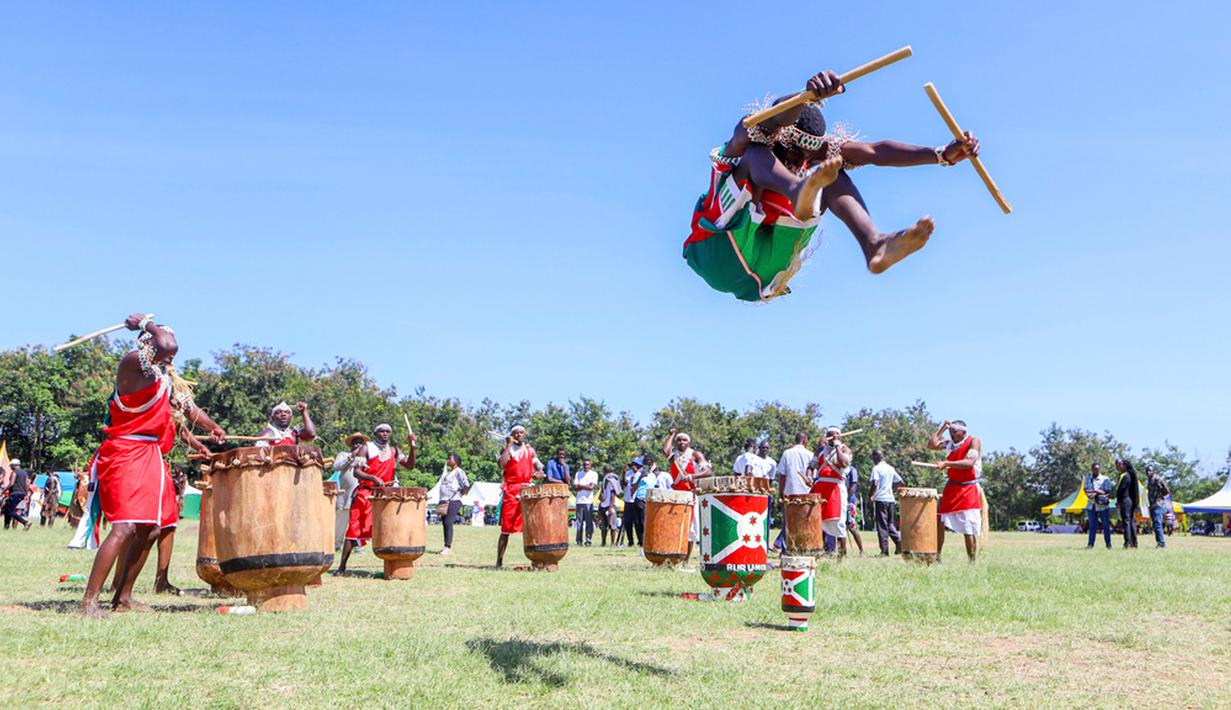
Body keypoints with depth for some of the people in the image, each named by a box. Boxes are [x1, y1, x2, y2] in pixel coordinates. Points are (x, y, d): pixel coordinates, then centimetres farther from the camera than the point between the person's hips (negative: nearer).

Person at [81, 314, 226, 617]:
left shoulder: (166, 378, 17)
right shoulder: (133, 362, -9)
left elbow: (186, 408, 29)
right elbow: (169, 345, -25)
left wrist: (212, 428, 24)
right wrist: (147, 324, -9)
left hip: (151, 457, 9)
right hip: (126, 455, -9)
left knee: (150, 530, 11)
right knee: (125, 527, -18)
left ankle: (123, 597, 20)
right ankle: (89, 600, -14)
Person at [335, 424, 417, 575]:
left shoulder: (394, 451, 11)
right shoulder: (366, 448, -2)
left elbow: (409, 465, 1)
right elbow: (356, 472, -9)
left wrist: (412, 447, -13)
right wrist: (373, 478, -26)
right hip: (365, 494, -4)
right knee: (354, 530, -4)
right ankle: (342, 566, 3)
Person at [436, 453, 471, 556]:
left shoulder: (459, 472, -4)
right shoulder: (448, 472, 24)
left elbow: (466, 485, -15)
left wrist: (461, 494, -6)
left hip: (454, 501, -9)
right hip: (444, 501, 9)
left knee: (448, 522, -16)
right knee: (444, 524, 6)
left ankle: (448, 547, -17)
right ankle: (449, 548, 12)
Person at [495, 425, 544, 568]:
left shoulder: (530, 450, 16)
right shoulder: (507, 449, 5)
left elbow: (539, 466, 13)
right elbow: (502, 464, -14)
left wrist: (538, 473, -11)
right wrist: (509, 444, -10)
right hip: (511, 490, -3)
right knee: (506, 527, -2)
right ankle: (499, 561, 5)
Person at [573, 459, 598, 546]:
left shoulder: (594, 474, 7)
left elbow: (592, 487, -6)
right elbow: (575, 487, 5)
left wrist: (581, 486, -2)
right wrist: (586, 486, -7)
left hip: (589, 501, -3)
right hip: (579, 501, 3)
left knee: (589, 522, -4)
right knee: (579, 522, 1)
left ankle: (588, 540, -1)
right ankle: (579, 541, 5)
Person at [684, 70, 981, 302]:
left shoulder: (819, 150, 4)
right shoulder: (748, 142, -11)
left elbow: (876, 152, -4)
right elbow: (771, 124, -34)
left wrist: (944, 154, -16)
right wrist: (809, 94, -55)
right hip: (718, 254, -4)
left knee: (831, 174, -11)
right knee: (757, 154, -26)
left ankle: (873, 245, -35)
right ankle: (798, 193, -60)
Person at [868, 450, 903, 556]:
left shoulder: (876, 468, -6)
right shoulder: (891, 468, 14)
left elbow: (874, 484, -19)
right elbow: (902, 483, 17)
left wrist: (871, 496, -6)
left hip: (880, 500, -6)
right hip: (891, 499, 6)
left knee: (882, 526, -2)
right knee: (891, 524, 15)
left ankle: (884, 551, -3)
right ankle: (899, 541, -8)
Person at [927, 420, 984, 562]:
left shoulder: (973, 441, -9)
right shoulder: (950, 443, 10)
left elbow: (969, 463, -22)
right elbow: (931, 445, 3)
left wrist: (946, 463, -28)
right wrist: (942, 428, 4)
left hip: (968, 489, -6)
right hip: (951, 487, 6)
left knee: (969, 529, -7)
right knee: (939, 521, 2)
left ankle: (972, 562, 0)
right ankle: (937, 557, 10)